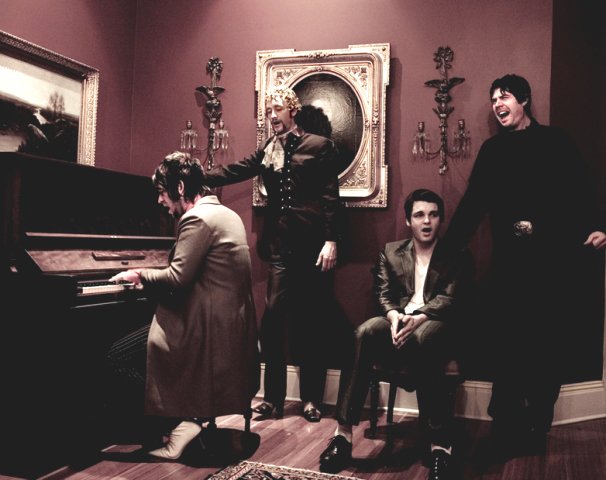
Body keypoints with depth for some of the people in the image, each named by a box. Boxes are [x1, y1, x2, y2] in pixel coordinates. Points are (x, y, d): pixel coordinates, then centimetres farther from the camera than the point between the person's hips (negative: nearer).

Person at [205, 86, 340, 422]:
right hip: (280, 247, 4)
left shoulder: (319, 146, 1)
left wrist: (330, 241, -13)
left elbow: (330, 197, -5)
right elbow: (234, 171, 5)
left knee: (310, 324, 5)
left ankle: (311, 399, 17)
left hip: (313, 247, -4)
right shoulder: (267, 150, 14)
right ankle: (273, 398, 13)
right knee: (273, 321, 2)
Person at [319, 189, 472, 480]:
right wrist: (394, 317, -17)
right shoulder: (391, 252, 19)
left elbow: (450, 299, -4)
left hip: (435, 328, -2)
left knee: (422, 339, -39)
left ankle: (441, 445, -37)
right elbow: (382, 294, 7)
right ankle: (343, 433, -31)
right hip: (397, 325, 2)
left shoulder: (457, 257, 11)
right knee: (364, 333, -32)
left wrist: (418, 318, -24)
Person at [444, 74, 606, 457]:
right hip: (511, 258, 2)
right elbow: (474, 202, 9)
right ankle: (508, 429, 12)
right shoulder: (492, 149, 13)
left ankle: (537, 427, 19)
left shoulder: (556, 142, 6)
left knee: (550, 344, 5)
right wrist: (448, 245, 1)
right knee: (509, 344, 0)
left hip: (556, 256, -1)